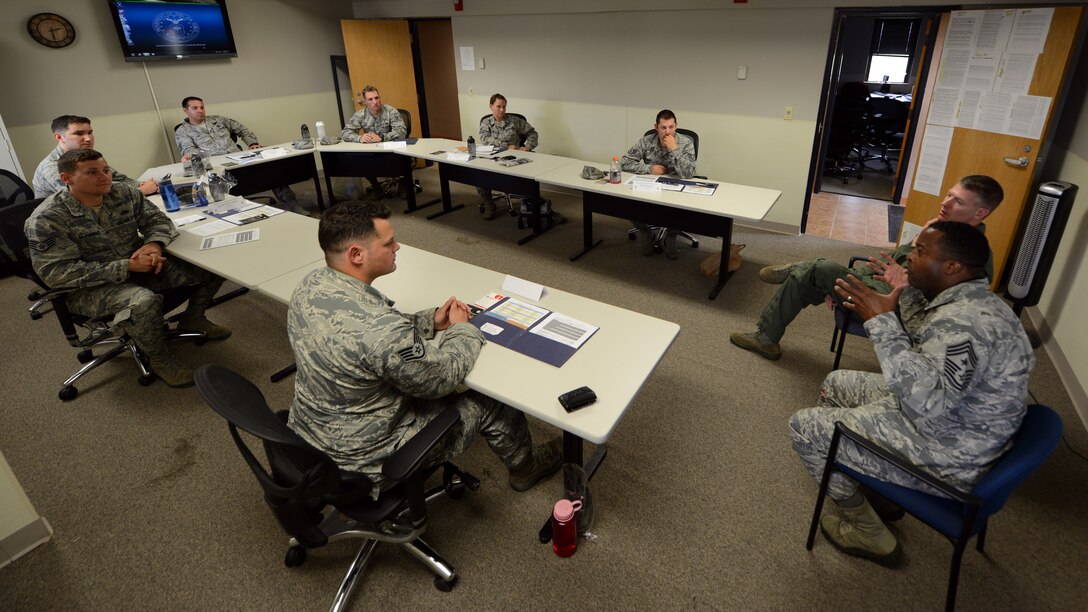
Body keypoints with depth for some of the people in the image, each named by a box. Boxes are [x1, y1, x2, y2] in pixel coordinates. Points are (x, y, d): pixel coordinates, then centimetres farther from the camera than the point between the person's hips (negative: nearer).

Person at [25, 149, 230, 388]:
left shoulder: (125, 193, -4)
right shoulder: (46, 219, -18)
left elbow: (157, 220, 5)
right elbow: (58, 272, -23)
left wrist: (154, 244, -20)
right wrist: (126, 267, -30)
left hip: (138, 267, 6)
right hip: (88, 287, -5)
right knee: (143, 301, -39)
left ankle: (192, 319, 17)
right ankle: (160, 359, -12)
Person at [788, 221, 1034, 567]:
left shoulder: (965, 322, -31)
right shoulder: (968, 300, 2)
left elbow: (927, 402, -39)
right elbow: (921, 349, 14)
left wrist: (882, 321, -37)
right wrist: (906, 291, 3)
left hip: (945, 457, -10)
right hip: (948, 416, 10)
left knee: (804, 428, -7)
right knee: (836, 383, 20)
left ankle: (868, 532, 11)